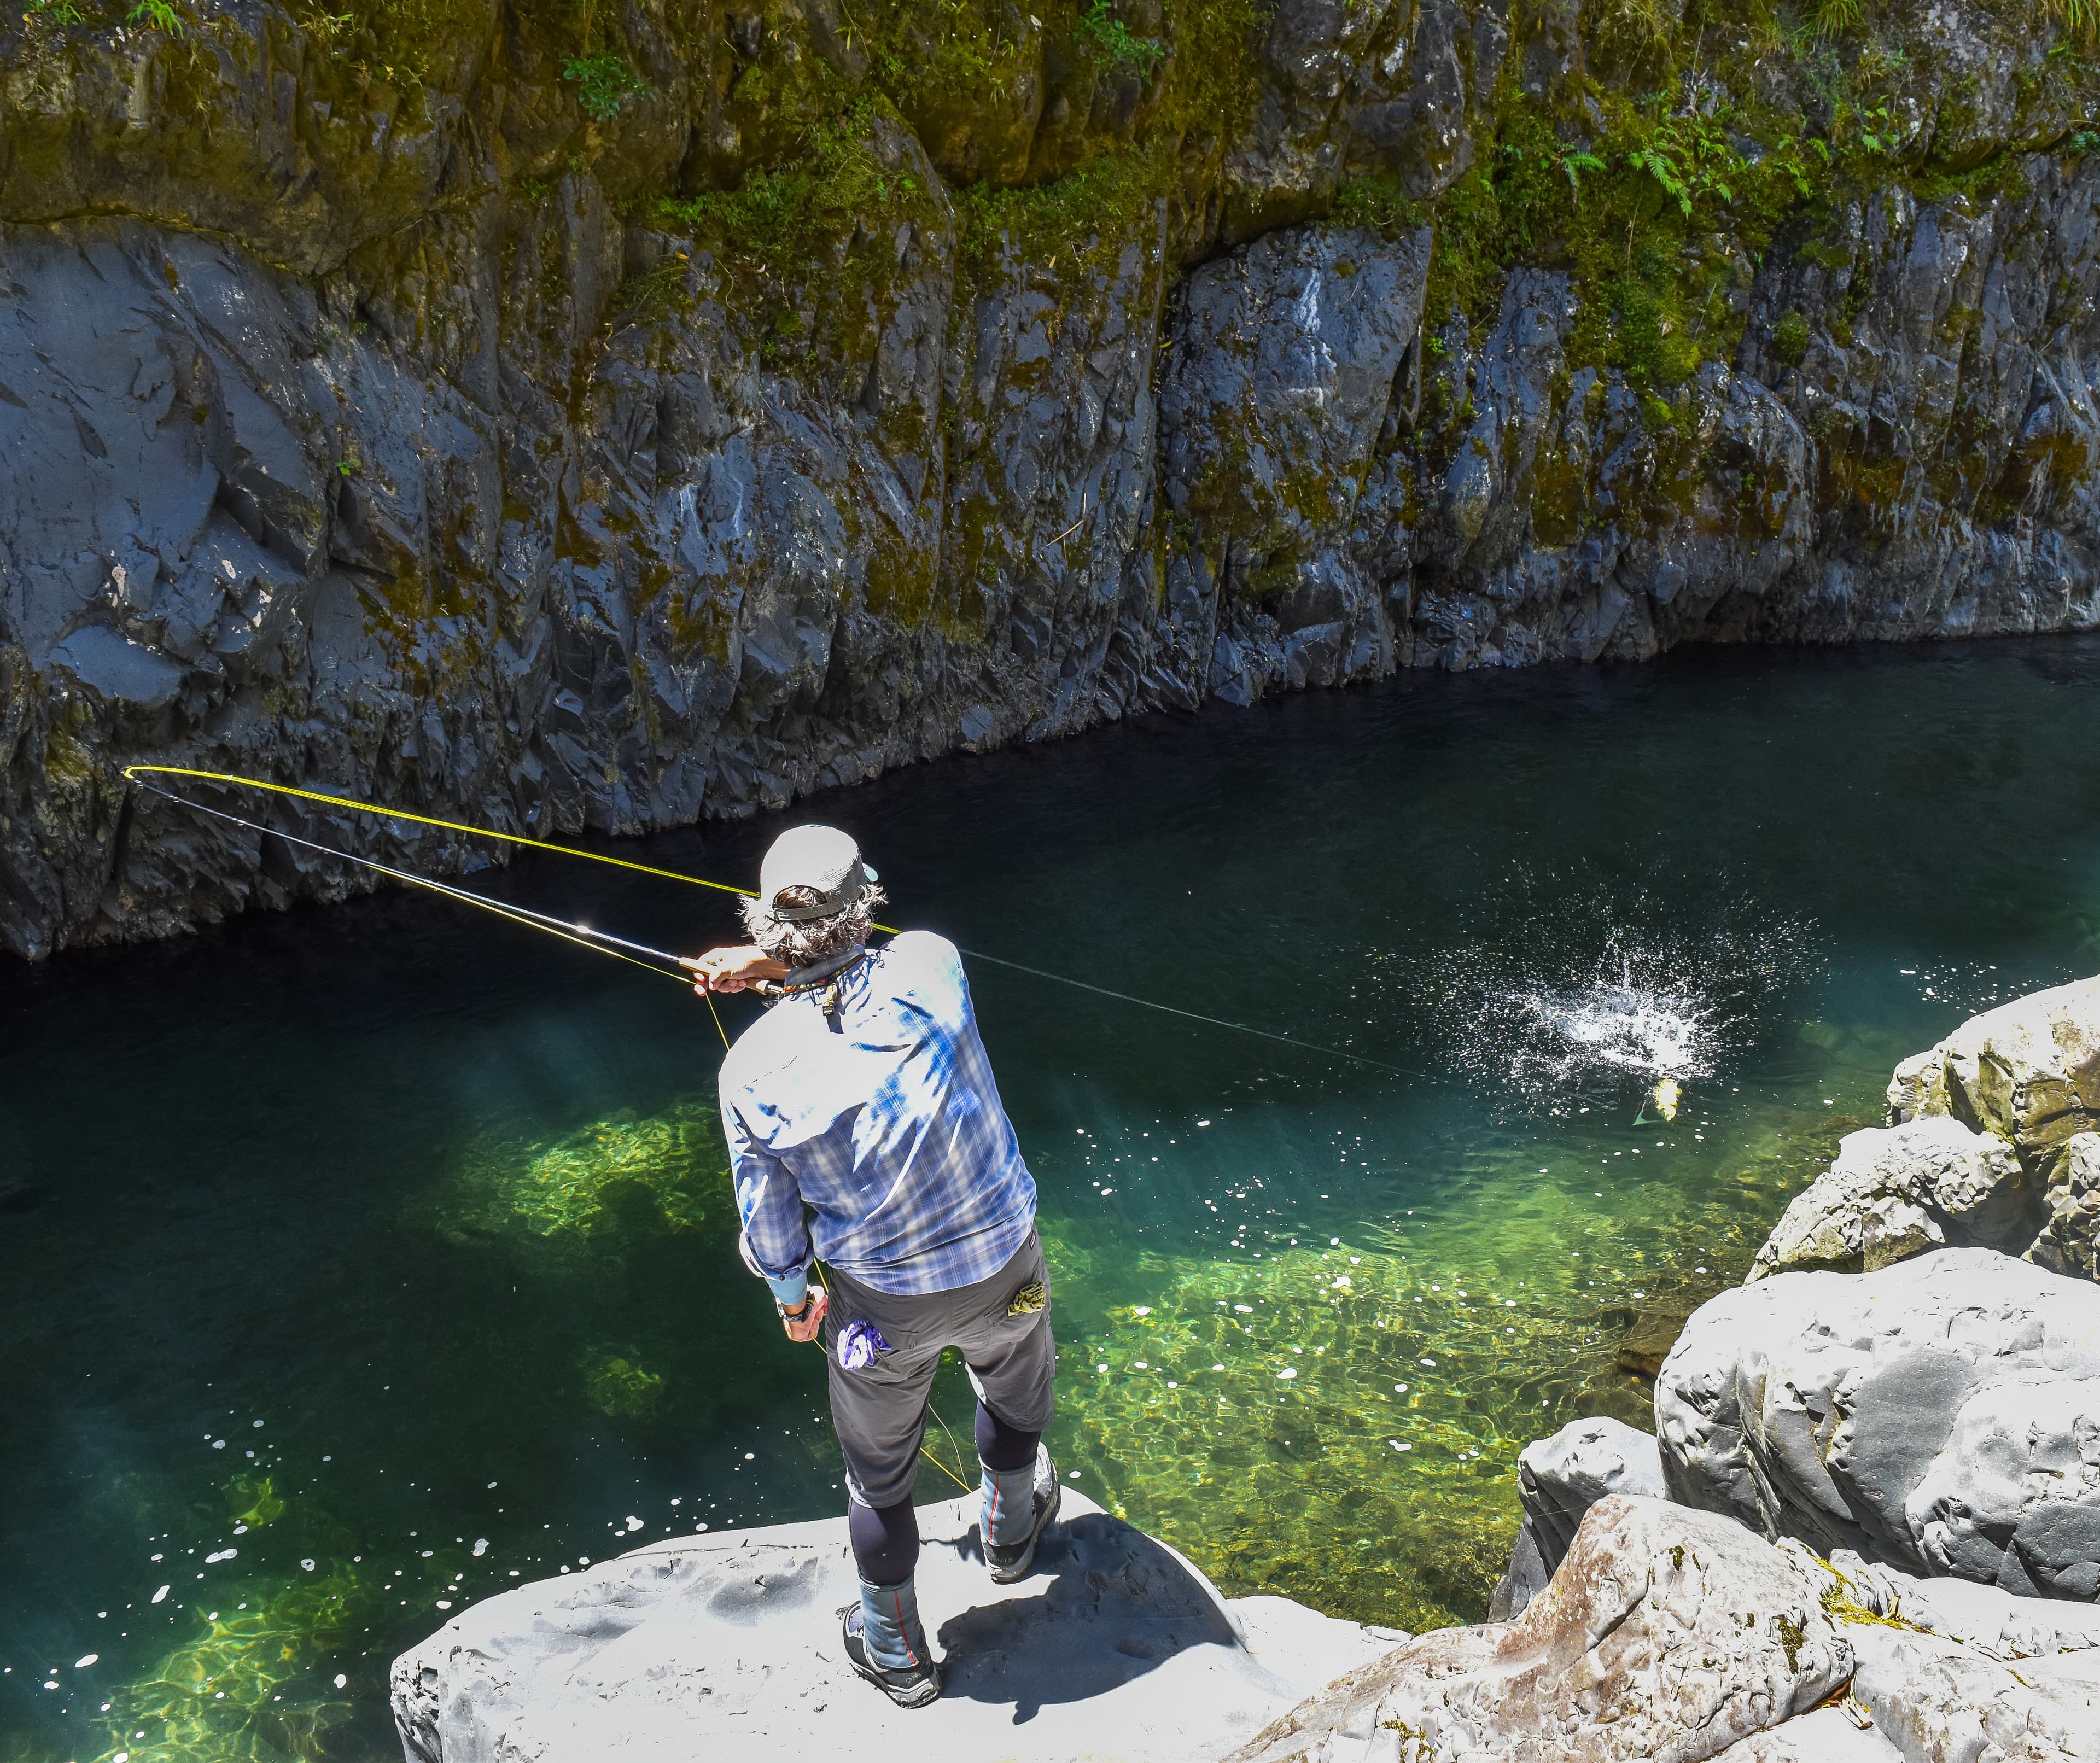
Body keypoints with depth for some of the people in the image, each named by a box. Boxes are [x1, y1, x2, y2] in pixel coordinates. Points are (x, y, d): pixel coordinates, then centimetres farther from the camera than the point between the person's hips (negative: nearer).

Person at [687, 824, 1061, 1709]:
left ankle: (895, 1650, 43)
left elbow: (768, 1214, -5)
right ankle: (1010, 1532, 60)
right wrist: (764, 964, 4)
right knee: (1016, 1395, 34)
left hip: (884, 1300, -1)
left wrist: (793, 1299, 13)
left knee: (879, 1472, 23)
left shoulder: (754, 1069, -19)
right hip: (1003, 1268, 2)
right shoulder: (929, 969, -20)